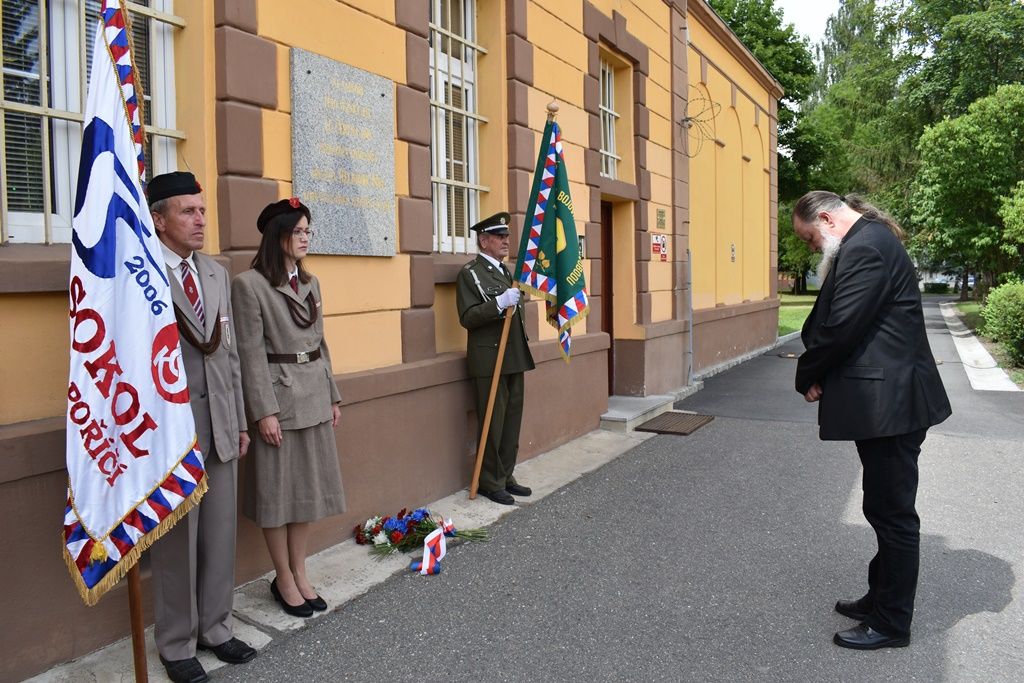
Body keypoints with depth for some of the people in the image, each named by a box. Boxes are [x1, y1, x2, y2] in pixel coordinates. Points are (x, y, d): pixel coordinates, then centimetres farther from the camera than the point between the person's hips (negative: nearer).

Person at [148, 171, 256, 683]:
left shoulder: (217, 273, 10)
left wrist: (239, 420, 13)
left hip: (219, 425, 6)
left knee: (220, 535, 15)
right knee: (176, 541, 8)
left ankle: (215, 627, 33)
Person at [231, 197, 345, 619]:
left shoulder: (309, 283, 12)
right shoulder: (250, 284, -10)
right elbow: (251, 351, -13)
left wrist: (332, 396, 13)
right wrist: (264, 411, -16)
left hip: (314, 396, 7)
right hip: (278, 394, -7)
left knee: (308, 486, 13)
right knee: (278, 490, 4)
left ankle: (300, 573, 26)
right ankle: (283, 578, 21)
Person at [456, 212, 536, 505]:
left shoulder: (504, 271, 18)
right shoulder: (469, 273, -7)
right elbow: (467, 317, -16)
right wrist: (500, 303, -26)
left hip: (513, 359, 8)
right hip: (489, 361, -8)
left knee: (512, 421, 11)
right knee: (492, 423, -1)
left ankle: (506, 477, 21)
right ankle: (490, 483, 11)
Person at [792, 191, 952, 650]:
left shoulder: (864, 247, -18)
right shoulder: (871, 239, 16)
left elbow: (841, 327, -22)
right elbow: (833, 321, 14)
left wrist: (807, 377, -6)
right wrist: (818, 374, 3)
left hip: (888, 402, -11)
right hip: (890, 398, 11)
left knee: (892, 512, 2)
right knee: (887, 509, 20)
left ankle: (891, 624, 16)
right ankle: (881, 599, 34)